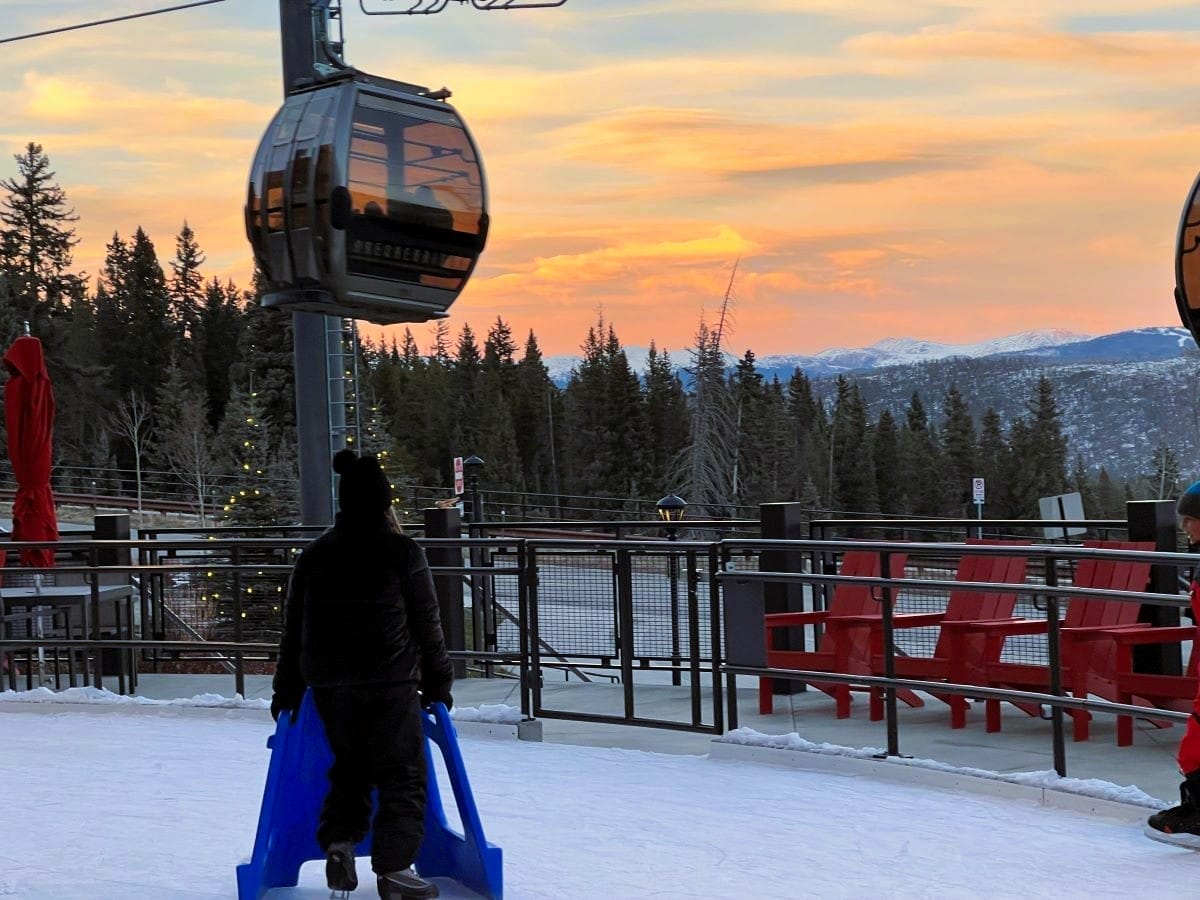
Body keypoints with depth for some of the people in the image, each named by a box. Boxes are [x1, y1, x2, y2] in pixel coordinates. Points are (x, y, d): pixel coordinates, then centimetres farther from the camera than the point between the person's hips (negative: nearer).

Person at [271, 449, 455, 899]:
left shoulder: (313, 555, 8)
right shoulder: (403, 553, -4)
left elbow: (293, 629, 10)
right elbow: (427, 626, -2)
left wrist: (286, 691, 17)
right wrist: (438, 685, 6)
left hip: (330, 687, 5)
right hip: (390, 684, -5)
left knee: (349, 766, 22)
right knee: (402, 775, 2)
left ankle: (338, 843, 5)